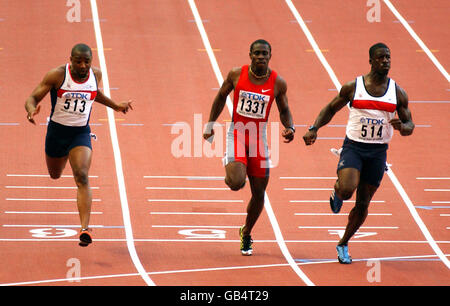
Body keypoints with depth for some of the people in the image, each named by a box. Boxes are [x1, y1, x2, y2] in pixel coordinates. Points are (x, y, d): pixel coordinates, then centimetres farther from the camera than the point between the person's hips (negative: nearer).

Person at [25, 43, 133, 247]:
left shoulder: (96, 74, -5)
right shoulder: (57, 75, -16)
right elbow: (33, 98, -16)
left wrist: (115, 106, 20)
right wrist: (31, 110, -38)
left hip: (81, 133, 0)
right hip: (57, 131, 0)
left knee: (82, 177, -20)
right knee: (55, 175, 23)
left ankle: (85, 228, -28)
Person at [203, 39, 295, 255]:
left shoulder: (278, 83, -5)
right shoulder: (236, 75, -7)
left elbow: (284, 110, 8)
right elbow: (221, 97, 9)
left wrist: (289, 128, -11)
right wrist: (210, 124, 9)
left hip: (259, 138, 2)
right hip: (236, 133, -2)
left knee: (259, 193, 5)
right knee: (236, 183, -25)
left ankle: (246, 233, 28)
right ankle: (230, 173, 14)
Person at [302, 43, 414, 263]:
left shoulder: (398, 93, 2)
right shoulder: (353, 87, -3)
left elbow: (409, 125, 8)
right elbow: (331, 109, 9)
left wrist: (402, 126, -16)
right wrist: (314, 129, -6)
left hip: (378, 152, 2)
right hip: (353, 146, -2)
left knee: (363, 204, 8)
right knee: (347, 189, -28)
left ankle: (343, 244, 28)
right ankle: (336, 191, 10)